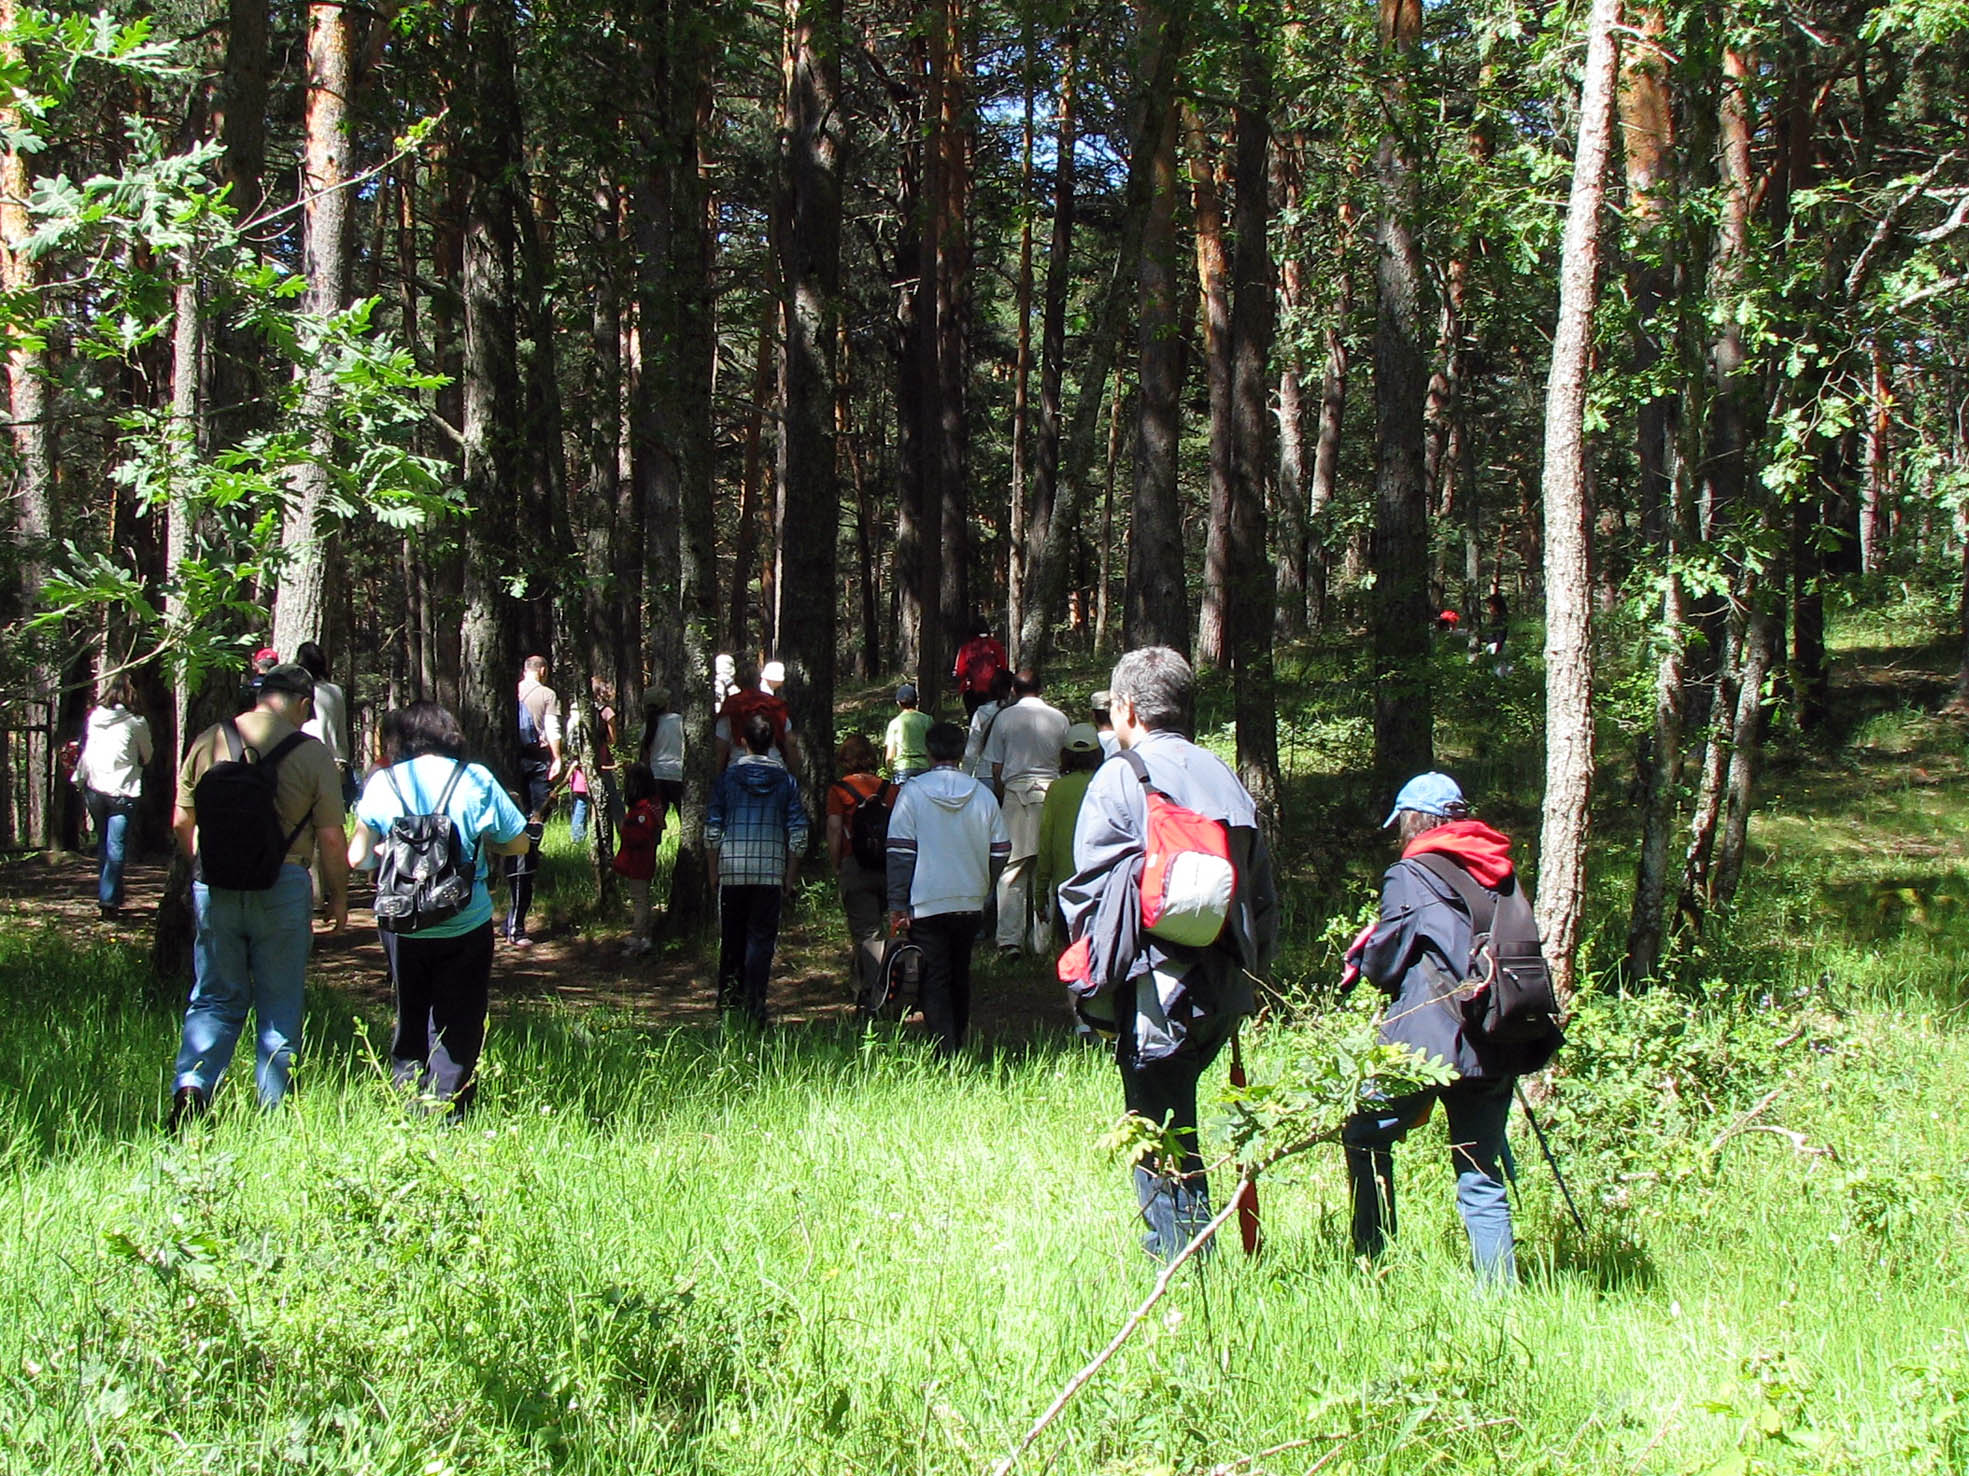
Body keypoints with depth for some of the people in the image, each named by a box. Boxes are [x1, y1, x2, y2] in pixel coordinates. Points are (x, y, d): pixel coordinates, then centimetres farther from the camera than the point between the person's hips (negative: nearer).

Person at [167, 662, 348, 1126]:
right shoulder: (311, 752, -7)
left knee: (214, 999, 13)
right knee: (279, 1009, 10)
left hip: (215, 886, 3)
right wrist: (339, 897, 7)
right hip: (283, 887, -2)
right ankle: (273, 1113, 14)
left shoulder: (208, 742, 2)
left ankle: (190, 1084, -8)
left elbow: (182, 822, 8)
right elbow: (330, 838, -6)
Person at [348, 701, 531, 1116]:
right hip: (465, 926, -1)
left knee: (409, 1020, 18)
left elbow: (358, 857, -2)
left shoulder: (382, 783, -3)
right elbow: (519, 844, -1)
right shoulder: (476, 780, -6)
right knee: (457, 1024, 7)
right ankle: (447, 1110, 2)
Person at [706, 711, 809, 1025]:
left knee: (731, 939, 12)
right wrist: (791, 875, 7)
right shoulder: (785, 780, 3)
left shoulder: (727, 778, 3)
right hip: (771, 871, -1)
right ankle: (754, 1006, -7)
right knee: (762, 938, 1)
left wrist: (713, 870, 12)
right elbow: (798, 831, 1)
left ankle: (728, 1000, 17)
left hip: (732, 870, 1)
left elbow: (712, 829, 3)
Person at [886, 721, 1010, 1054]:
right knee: (960, 976, 18)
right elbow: (1001, 852, 5)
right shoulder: (983, 795, 2)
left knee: (934, 980, -1)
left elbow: (900, 853, -9)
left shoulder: (912, 792, -7)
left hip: (926, 903, -3)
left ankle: (945, 1051, -9)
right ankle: (959, 1040, 25)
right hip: (970, 902, 4)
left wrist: (897, 906, -6)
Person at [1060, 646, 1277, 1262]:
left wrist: (1096, 977, 1)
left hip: (1153, 986, -6)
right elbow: (1263, 892, 13)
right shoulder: (1223, 777, 10)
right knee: (1176, 1118, 22)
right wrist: (1251, 971, 20)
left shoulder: (1119, 778, -7)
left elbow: (1087, 888, -9)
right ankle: (1191, 1245, 24)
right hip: (1224, 989, 6)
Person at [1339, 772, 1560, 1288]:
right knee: (1482, 1179, 8)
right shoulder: (1502, 874, 13)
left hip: (1429, 1040, -5)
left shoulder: (1409, 876, -2)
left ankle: (1372, 1261, 6)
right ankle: (1500, 1290, 1)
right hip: (1497, 1048, 5)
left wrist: (1362, 953, 19)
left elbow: (1384, 966, -1)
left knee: (1365, 1137, 12)